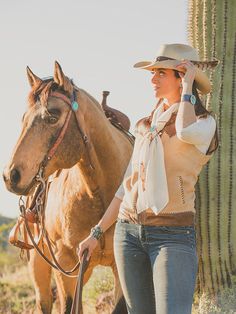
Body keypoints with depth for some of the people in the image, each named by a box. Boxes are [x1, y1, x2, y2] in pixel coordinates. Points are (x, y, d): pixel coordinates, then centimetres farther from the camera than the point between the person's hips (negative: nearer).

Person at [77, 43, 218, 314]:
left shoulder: (204, 123, -1)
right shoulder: (146, 127, 16)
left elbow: (186, 132, -28)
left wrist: (187, 88, -12)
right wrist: (97, 233, 17)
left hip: (174, 235, -6)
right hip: (129, 231, 6)